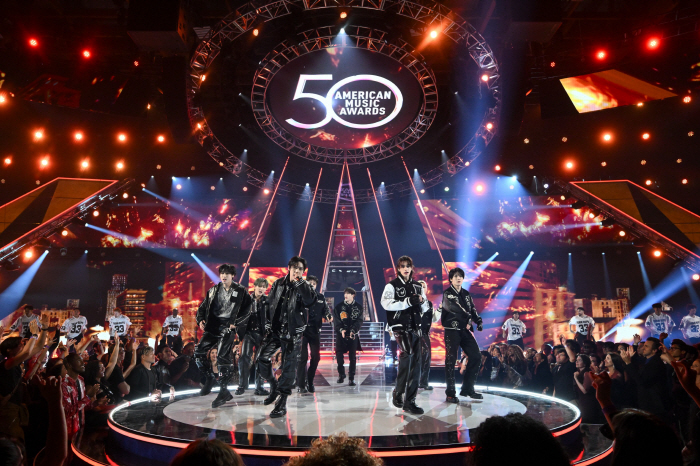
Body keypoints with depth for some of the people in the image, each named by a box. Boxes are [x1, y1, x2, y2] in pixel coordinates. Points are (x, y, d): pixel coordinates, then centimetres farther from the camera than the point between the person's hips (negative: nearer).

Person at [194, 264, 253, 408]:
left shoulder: (240, 292, 0)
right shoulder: (213, 290, 14)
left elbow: (248, 308, -4)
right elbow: (203, 306, 18)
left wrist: (236, 323, -11)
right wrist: (200, 319, 0)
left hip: (227, 329, -5)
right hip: (212, 327, 6)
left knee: (223, 357, -11)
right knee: (198, 352, -2)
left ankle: (223, 392, -2)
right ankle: (209, 378, 20)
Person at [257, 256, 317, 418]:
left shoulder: (304, 287, -1)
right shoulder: (278, 284, 10)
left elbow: (310, 300, -23)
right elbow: (270, 304, 18)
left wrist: (300, 282, -20)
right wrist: (268, 324, 14)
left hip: (293, 333, -3)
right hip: (275, 330, 4)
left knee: (288, 366, -3)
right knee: (262, 359, -6)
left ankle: (282, 403, 5)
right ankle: (274, 386, 21)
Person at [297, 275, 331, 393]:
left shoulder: (321, 298, 12)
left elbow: (326, 310, 15)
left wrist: (329, 317, -5)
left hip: (315, 330, 4)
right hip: (303, 330, -4)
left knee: (316, 357, 7)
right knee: (302, 357, -4)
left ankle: (310, 381, 23)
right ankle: (301, 384, 3)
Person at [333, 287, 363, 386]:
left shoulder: (358, 307, 5)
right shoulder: (339, 306, 7)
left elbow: (359, 321, -2)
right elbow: (336, 320, 1)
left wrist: (353, 331, -19)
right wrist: (341, 329, -16)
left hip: (353, 334, -1)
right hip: (341, 334, 1)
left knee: (352, 356, -1)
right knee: (339, 354, -3)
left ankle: (351, 378, 5)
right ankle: (341, 374, 16)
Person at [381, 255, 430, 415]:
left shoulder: (418, 286, 15)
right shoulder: (392, 285, -2)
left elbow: (425, 308, 19)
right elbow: (386, 303, -18)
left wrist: (421, 301, -4)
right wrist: (408, 302, -24)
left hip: (415, 327, 6)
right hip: (400, 325, -6)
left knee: (416, 362, 5)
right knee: (408, 353, -26)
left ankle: (409, 401, 15)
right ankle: (398, 392, -13)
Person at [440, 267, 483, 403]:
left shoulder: (466, 294, 16)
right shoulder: (447, 294, -3)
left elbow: (473, 309, 10)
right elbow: (453, 308, -19)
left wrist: (478, 321, -7)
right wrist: (468, 317, -22)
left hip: (465, 330, 6)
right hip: (452, 330, -6)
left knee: (476, 356, 4)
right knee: (451, 359, -7)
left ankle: (467, 388, 16)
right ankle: (450, 393, -1)